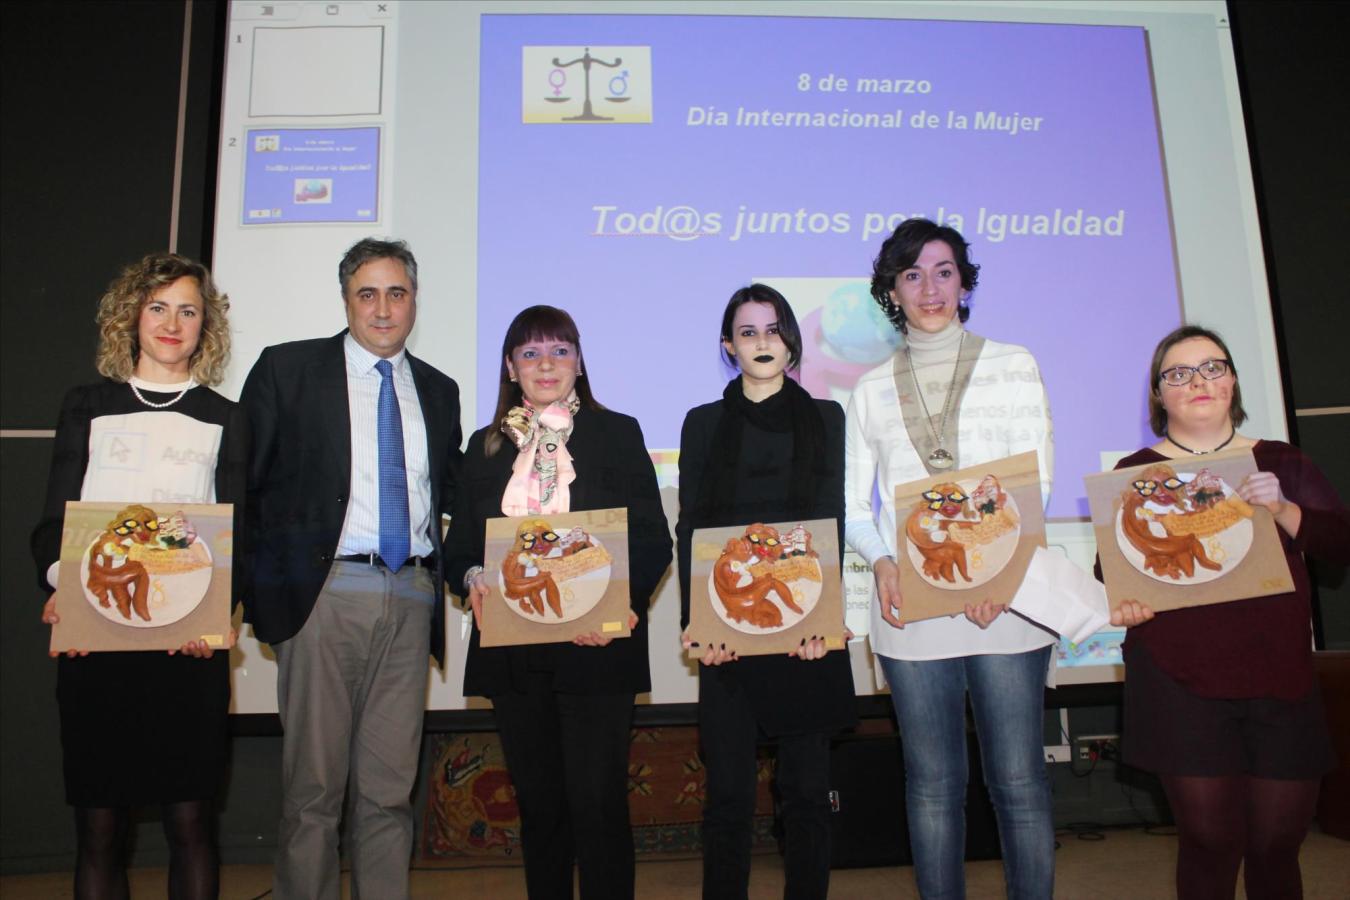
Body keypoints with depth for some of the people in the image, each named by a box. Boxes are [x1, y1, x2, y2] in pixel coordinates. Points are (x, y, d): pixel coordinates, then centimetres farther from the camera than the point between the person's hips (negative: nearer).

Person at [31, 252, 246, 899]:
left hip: (191, 642, 0)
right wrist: (59, 588, -12)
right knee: (98, 822, 3)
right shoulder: (87, 407, 14)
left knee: (190, 819, 0)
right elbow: (54, 520, 9)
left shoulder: (225, 420, 12)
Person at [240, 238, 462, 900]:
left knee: (391, 788, 8)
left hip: (411, 599, 3)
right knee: (313, 784, 3)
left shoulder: (438, 390, 15)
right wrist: (253, 587, -3)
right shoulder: (287, 368, 4)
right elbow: (243, 484, 2)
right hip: (324, 592, -3)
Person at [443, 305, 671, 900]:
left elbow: (653, 540, -1)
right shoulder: (486, 447, 13)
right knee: (538, 803, 12)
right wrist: (472, 579, -10)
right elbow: (459, 544, 13)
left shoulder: (618, 434, 4)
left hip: (597, 646, -3)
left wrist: (622, 603, -18)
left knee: (598, 804, -3)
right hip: (512, 654, 3)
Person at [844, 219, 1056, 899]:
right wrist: (882, 562, -9)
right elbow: (854, 504, 11)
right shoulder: (872, 391, 12)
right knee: (933, 784, 8)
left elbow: (1033, 480, -1)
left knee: (1018, 781, 2)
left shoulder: (1012, 366, 8)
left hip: (1004, 602, -1)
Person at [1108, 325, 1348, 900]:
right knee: (1211, 841, -2)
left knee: (1277, 842, 6)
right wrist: (1121, 605, -16)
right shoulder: (1135, 472, 6)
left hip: (1280, 680, 3)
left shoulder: (1280, 462, 14)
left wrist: (1283, 510, -14)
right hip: (1180, 683, -2)